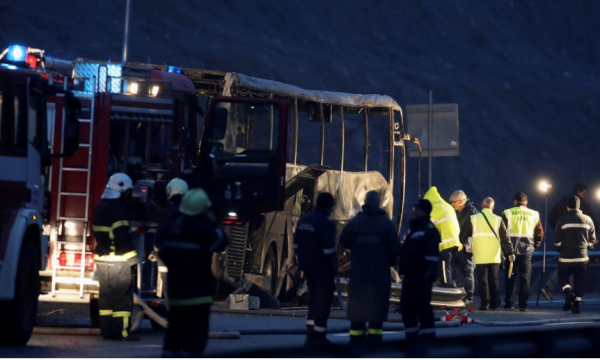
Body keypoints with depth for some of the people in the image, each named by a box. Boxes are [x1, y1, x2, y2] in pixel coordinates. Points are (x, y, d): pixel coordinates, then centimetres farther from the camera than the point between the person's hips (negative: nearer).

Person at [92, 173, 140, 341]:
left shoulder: (100, 207, 15)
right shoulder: (118, 208, -15)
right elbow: (123, 236, -20)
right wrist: (132, 258, -18)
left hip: (102, 259, 9)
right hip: (118, 260, -9)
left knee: (106, 295, 11)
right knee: (122, 296, -6)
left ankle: (107, 330, 13)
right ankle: (121, 331, -7)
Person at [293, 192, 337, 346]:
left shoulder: (303, 220, 9)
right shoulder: (326, 223, -15)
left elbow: (296, 245, 12)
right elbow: (329, 249, -19)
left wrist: (303, 260, 17)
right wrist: (333, 267, -10)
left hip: (308, 266, 7)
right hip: (323, 268, -7)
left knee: (314, 298, 17)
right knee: (323, 299, -1)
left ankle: (310, 333, 13)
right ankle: (318, 335, -2)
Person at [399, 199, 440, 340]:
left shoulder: (429, 230, -11)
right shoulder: (414, 227, 18)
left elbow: (432, 256, -18)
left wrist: (427, 275, -22)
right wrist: (403, 270, 22)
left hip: (421, 276, -10)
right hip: (410, 274, 10)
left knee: (422, 305, -9)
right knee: (406, 305, 11)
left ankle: (428, 335, -4)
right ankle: (411, 336, 19)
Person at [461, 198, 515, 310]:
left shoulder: (473, 219, 0)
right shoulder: (498, 220, 1)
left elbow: (463, 235, 6)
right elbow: (505, 238, 0)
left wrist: (464, 243, 26)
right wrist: (510, 252, 6)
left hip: (480, 257, -1)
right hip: (494, 256, 1)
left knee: (482, 279, 2)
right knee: (494, 279, 12)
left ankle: (485, 303, -6)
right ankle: (494, 302, 13)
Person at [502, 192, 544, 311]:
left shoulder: (508, 213, -1)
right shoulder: (534, 214, 5)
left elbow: (502, 232, -3)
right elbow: (539, 233, 6)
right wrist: (535, 245, 17)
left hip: (511, 249, -1)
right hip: (527, 250, 1)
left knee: (510, 277, 8)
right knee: (525, 277, 3)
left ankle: (509, 303, 7)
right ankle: (523, 305, -2)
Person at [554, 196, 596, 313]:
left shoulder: (562, 220, -8)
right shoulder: (587, 220, 1)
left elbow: (556, 241, -7)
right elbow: (592, 240, 6)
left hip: (566, 257, -2)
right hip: (582, 257, 2)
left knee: (562, 277, 14)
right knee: (579, 282, 10)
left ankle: (568, 292, -13)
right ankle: (576, 304, 5)